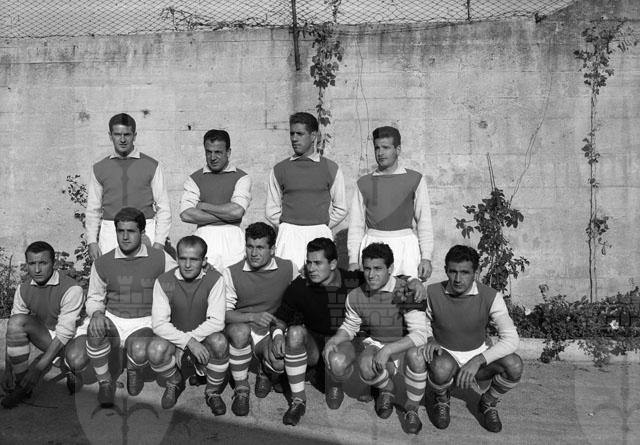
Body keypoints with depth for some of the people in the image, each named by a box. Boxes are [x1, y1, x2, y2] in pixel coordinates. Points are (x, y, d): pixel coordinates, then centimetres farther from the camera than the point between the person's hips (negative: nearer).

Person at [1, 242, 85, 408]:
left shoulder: (71, 289, -26)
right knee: (16, 321, -25)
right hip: (45, 336, 5)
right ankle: (21, 385, -13)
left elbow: (64, 335, -25)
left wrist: (38, 369, -27)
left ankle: (70, 368, 10)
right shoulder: (24, 289, -8)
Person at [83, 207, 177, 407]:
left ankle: (134, 371, 9)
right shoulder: (103, 263, 4)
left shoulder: (160, 259, -2)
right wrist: (97, 313, -11)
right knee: (94, 328, -33)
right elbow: (94, 299, 13)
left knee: (140, 351, -33)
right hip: (113, 320, 2)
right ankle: (104, 381, -5)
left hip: (144, 322, -2)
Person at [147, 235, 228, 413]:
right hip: (174, 337, 1)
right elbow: (159, 324, -16)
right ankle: (174, 384, 6)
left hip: (204, 337, -1)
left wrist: (186, 342, -24)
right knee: (155, 350, -30)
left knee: (219, 341, -33)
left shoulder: (214, 279, -16)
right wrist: (188, 342, -29)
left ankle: (212, 392, -4)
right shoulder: (164, 282, -12)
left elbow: (217, 322, -19)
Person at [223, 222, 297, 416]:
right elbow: (223, 313, -10)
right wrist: (252, 317, -26)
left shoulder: (288, 269, -3)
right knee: (240, 331, -36)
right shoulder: (231, 273, -6)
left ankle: (265, 373, 12)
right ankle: (241, 390, -13)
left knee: (280, 362, -30)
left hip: (271, 332, 1)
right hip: (241, 328, -1)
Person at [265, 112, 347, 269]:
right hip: (288, 236, 1)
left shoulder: (331, 168, 6)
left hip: (319, 235, 0)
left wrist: (322, 226, 6)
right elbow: (271, 210, 13)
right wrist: (288, 228, 5)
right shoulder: (279, 169, 8)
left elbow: (340, 209, 11)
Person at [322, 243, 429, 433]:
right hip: (374, 344, 5)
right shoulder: (355, 296, -3)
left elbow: (420, 335, -23)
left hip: (403, 347, -4)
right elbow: (349, 327, 12)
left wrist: (388, 349, -33)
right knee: (336, 363, -23)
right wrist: (333, 339, -9)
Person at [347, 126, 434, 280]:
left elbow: (424, 221, 5)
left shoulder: (415, 179, 7)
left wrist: (426, 257, -2)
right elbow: (356, 224, 9)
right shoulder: (364, 182, 10)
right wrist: (353, 260, 2)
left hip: (405, 245, -1)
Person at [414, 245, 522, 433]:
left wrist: (478, 360, -34)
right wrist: (430, 339, -17)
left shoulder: (491, 297, -17)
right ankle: (442, 400, 3)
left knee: (514, 365, -27)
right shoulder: (432, 293, -15)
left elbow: (511, 339, -23)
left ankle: (488, 403, 6)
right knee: (442, 368, -37)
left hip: (478, 355, 1)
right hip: (446, 355, -1)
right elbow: (425, 322, 6)